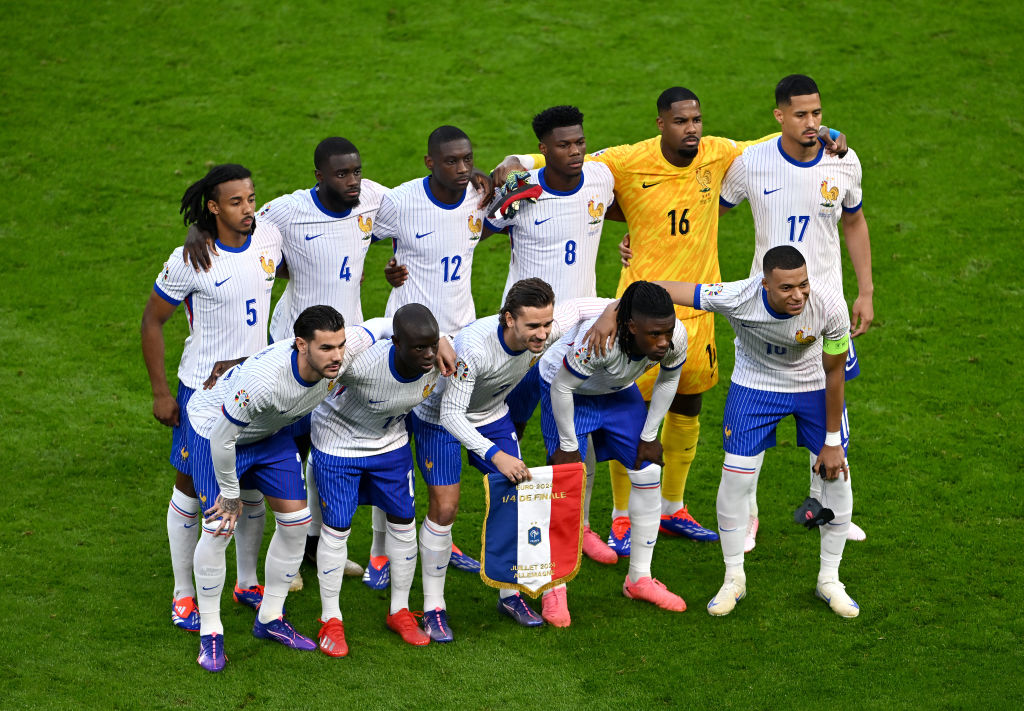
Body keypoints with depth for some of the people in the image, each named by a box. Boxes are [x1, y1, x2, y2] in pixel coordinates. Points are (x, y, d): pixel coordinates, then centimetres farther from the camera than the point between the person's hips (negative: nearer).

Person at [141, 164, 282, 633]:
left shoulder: (271, 239, -6)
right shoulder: (191, 260, -19)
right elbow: (152, 320, -9)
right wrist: (160, 392, -9)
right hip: (204, 388, -4)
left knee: (254, 484, 14)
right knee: (191, 486, 6)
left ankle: (248, 583, 32)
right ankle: (183, 595, 18)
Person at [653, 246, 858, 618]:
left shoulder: (830, 306, -33)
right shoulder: (737, 298, -37)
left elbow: (834, 372, -18)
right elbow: (660, 290, -32)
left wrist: (832, 441, -11)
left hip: (814, 387, 1)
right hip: (755, 383, -1)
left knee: (837, 477, -2)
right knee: (736, 476, -7)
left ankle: (829, 579, 18)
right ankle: (734, 578, 14)